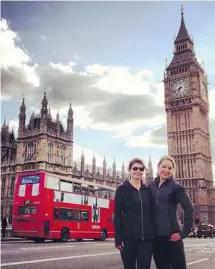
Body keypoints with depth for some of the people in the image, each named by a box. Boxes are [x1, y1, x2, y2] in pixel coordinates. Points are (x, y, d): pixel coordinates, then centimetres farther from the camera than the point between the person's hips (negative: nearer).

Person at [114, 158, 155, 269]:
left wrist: (154, 234, 6)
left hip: (146, 237, 3)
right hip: (128, 236, -3)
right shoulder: (122, 189, 2)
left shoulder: (148, 190, 13)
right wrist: (118, 238, -10)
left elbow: (152, 213, 13)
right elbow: (117, 215, -2)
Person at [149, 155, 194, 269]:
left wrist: (184, 232, -11)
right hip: (155, 235, 4)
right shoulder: (151, 186, 7)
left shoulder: (176, 187, -4)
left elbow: (189, 209, -9)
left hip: (171, 235, -4)